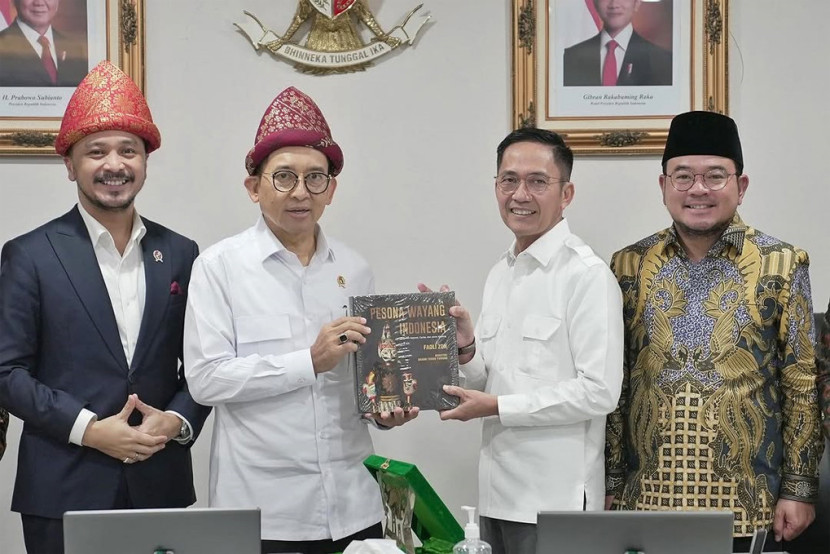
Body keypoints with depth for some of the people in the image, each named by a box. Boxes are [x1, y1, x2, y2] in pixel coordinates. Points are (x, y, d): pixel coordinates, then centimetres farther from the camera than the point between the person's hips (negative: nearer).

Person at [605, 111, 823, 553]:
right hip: (647, 500, 2)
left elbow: (802, 385, 0)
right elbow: (612, 387, 6)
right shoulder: (628, 266, 4)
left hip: (747, 505, -1)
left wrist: (799, 489, -3)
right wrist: (611, 486, 4)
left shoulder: (781, 265, -1)